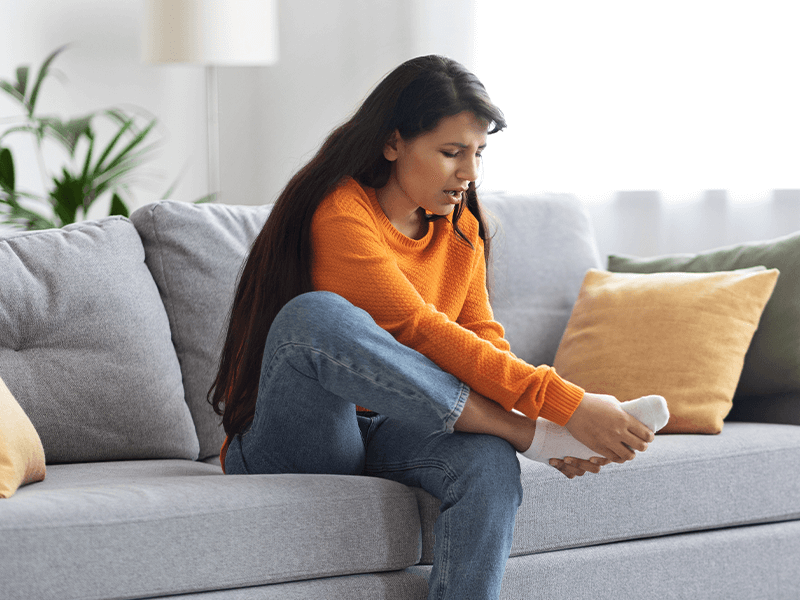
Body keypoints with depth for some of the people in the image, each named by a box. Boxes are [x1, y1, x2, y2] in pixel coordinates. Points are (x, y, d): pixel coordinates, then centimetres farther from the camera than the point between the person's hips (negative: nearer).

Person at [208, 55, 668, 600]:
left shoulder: (460, 227, 9)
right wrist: (564, 405, -32)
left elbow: (482, 337, 3)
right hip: (290, 448, -5)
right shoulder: (338, 214, -18)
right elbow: (421, 331, -26)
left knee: (489, 463, -30)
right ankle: (519, 430, -30)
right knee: (317, 314, -36)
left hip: (388, 432, 6)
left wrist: (552, 431, -17)